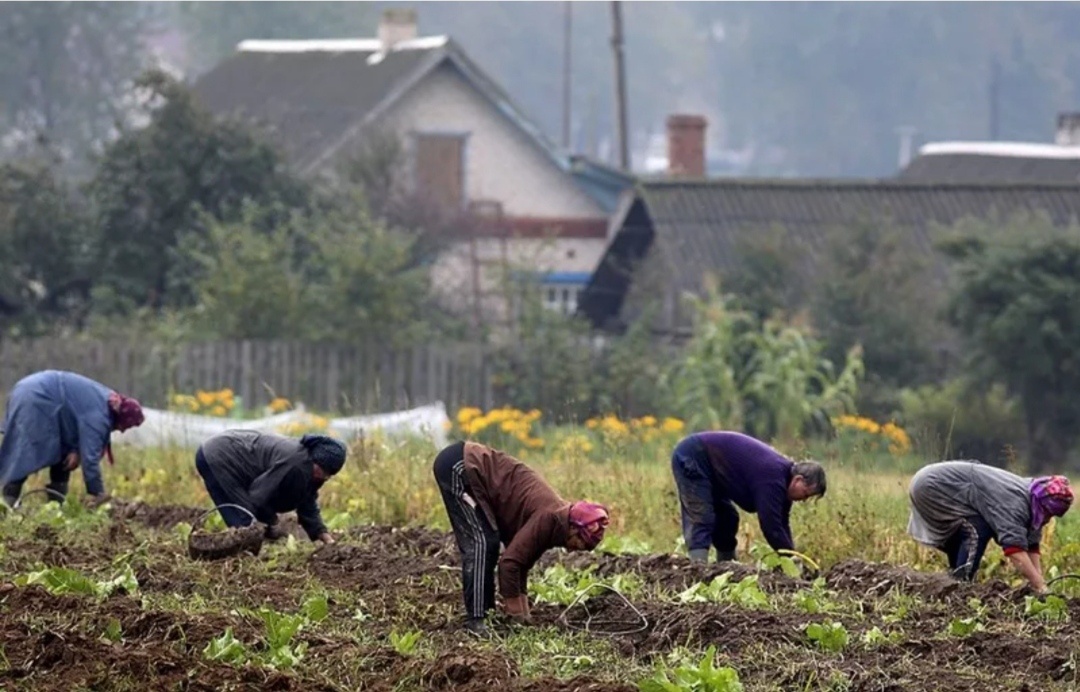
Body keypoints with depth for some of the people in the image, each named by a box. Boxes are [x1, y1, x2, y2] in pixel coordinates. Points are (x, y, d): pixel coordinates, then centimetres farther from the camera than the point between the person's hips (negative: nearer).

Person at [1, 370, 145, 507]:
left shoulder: (110, 402, 7)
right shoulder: (98, 415, -24)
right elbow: (90, 456, -25)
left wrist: (75, 450, -9)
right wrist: (99, 495, -21)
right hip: (34, 401, -10)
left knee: (63, 453, 9)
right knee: (26, 455, -15)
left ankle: (56, 503, 7)